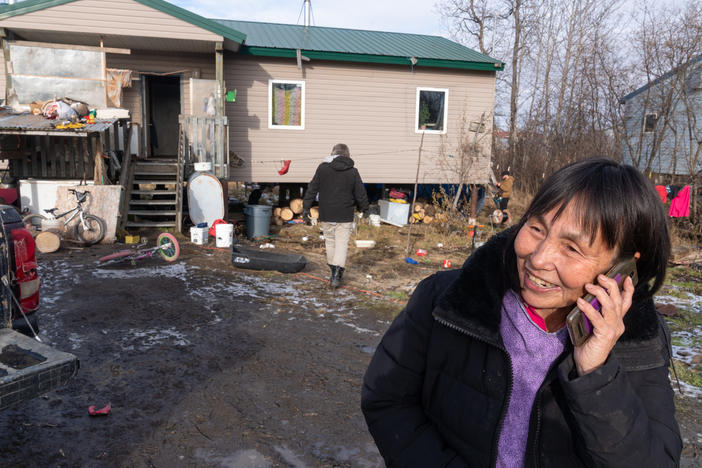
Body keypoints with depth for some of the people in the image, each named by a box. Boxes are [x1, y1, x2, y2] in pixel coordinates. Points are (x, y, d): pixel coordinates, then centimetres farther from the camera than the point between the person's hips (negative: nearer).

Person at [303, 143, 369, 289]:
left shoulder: (323, 168, 0)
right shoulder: (353, 172, -1)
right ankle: (336, 275, -10)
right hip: (345, 216, -1)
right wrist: (365, 209, 19)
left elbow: (312, 189, -1)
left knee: (330, 242, 15)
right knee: (342, 244, 1)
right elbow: (360, 194, 4)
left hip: (326, 215, 1)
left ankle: (335, 272, 27)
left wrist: (306, 208, 4)